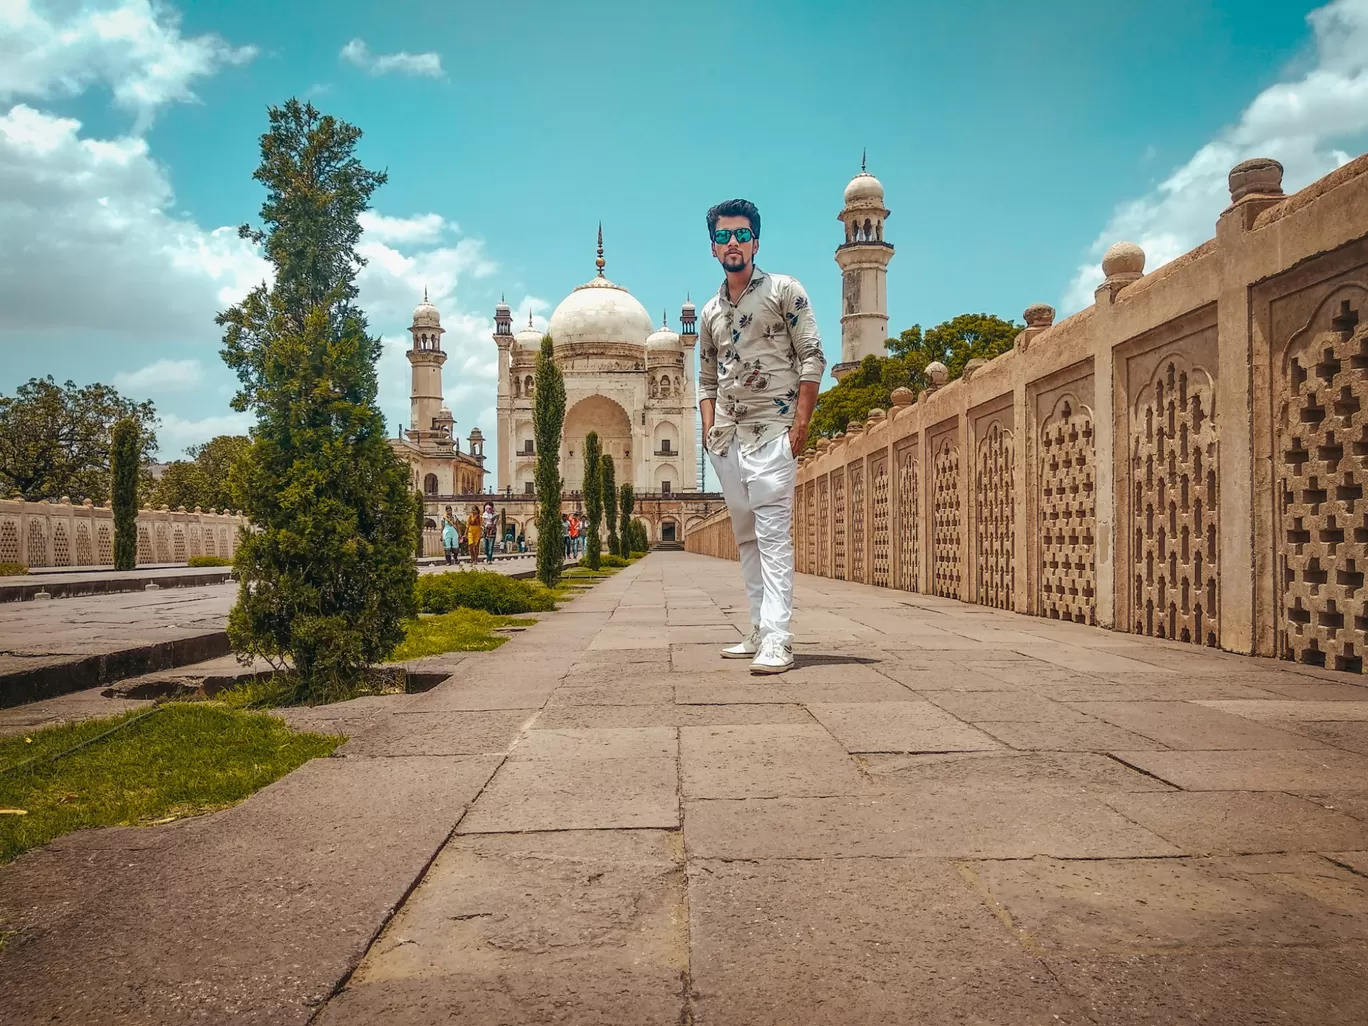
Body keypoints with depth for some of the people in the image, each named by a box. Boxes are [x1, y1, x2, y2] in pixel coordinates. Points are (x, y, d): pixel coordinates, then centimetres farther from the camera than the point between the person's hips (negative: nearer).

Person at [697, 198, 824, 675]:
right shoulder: (709, 311, 17)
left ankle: (777, 640, -16)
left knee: (773, 534, -13)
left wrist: (801, 422, -13)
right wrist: (708, 427, 7)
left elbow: (812, 358, -4)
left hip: (771, 431, -6)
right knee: (746, 538, 9)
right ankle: (760, 633, 16)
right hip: (727, 438, 7)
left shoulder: (784, 290, 2)